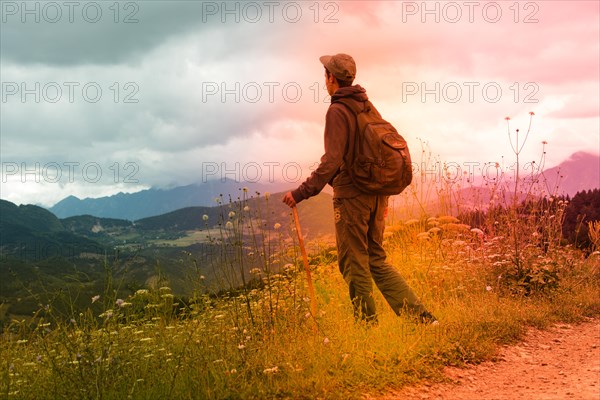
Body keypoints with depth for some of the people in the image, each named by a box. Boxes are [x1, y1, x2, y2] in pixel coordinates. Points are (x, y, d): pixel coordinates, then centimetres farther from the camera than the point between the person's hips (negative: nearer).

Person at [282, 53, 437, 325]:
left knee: (354, 264, 3)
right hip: (377, 194, 8)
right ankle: (421, 315, 11)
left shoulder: (338, 111, -11)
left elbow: (332, 161, -20)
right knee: (376, 259, 15)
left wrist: (302, 192, -20)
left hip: (351, 195, -8)